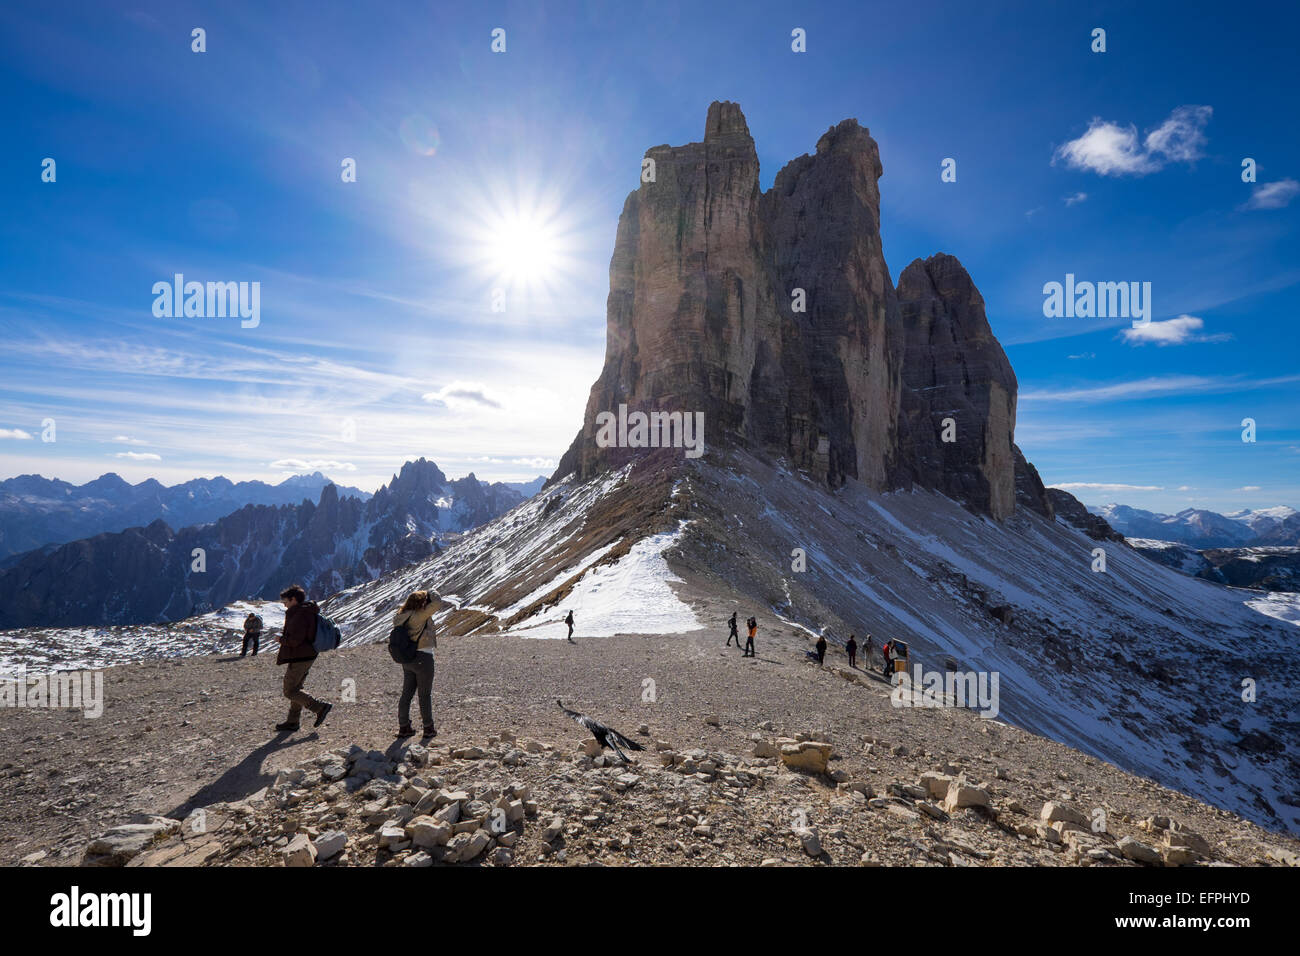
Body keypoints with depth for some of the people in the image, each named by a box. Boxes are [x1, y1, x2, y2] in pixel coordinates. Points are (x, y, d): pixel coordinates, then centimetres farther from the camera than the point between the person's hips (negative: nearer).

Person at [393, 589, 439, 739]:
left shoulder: (400, 616, 2)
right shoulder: (419, 616, -19)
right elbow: (437, 602, -23)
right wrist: (431, 593, -4)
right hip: (423, 658, -7)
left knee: (407, 693, 15)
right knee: (425, 694, 4)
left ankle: (403, 727, 22)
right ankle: (429, 728, 13)